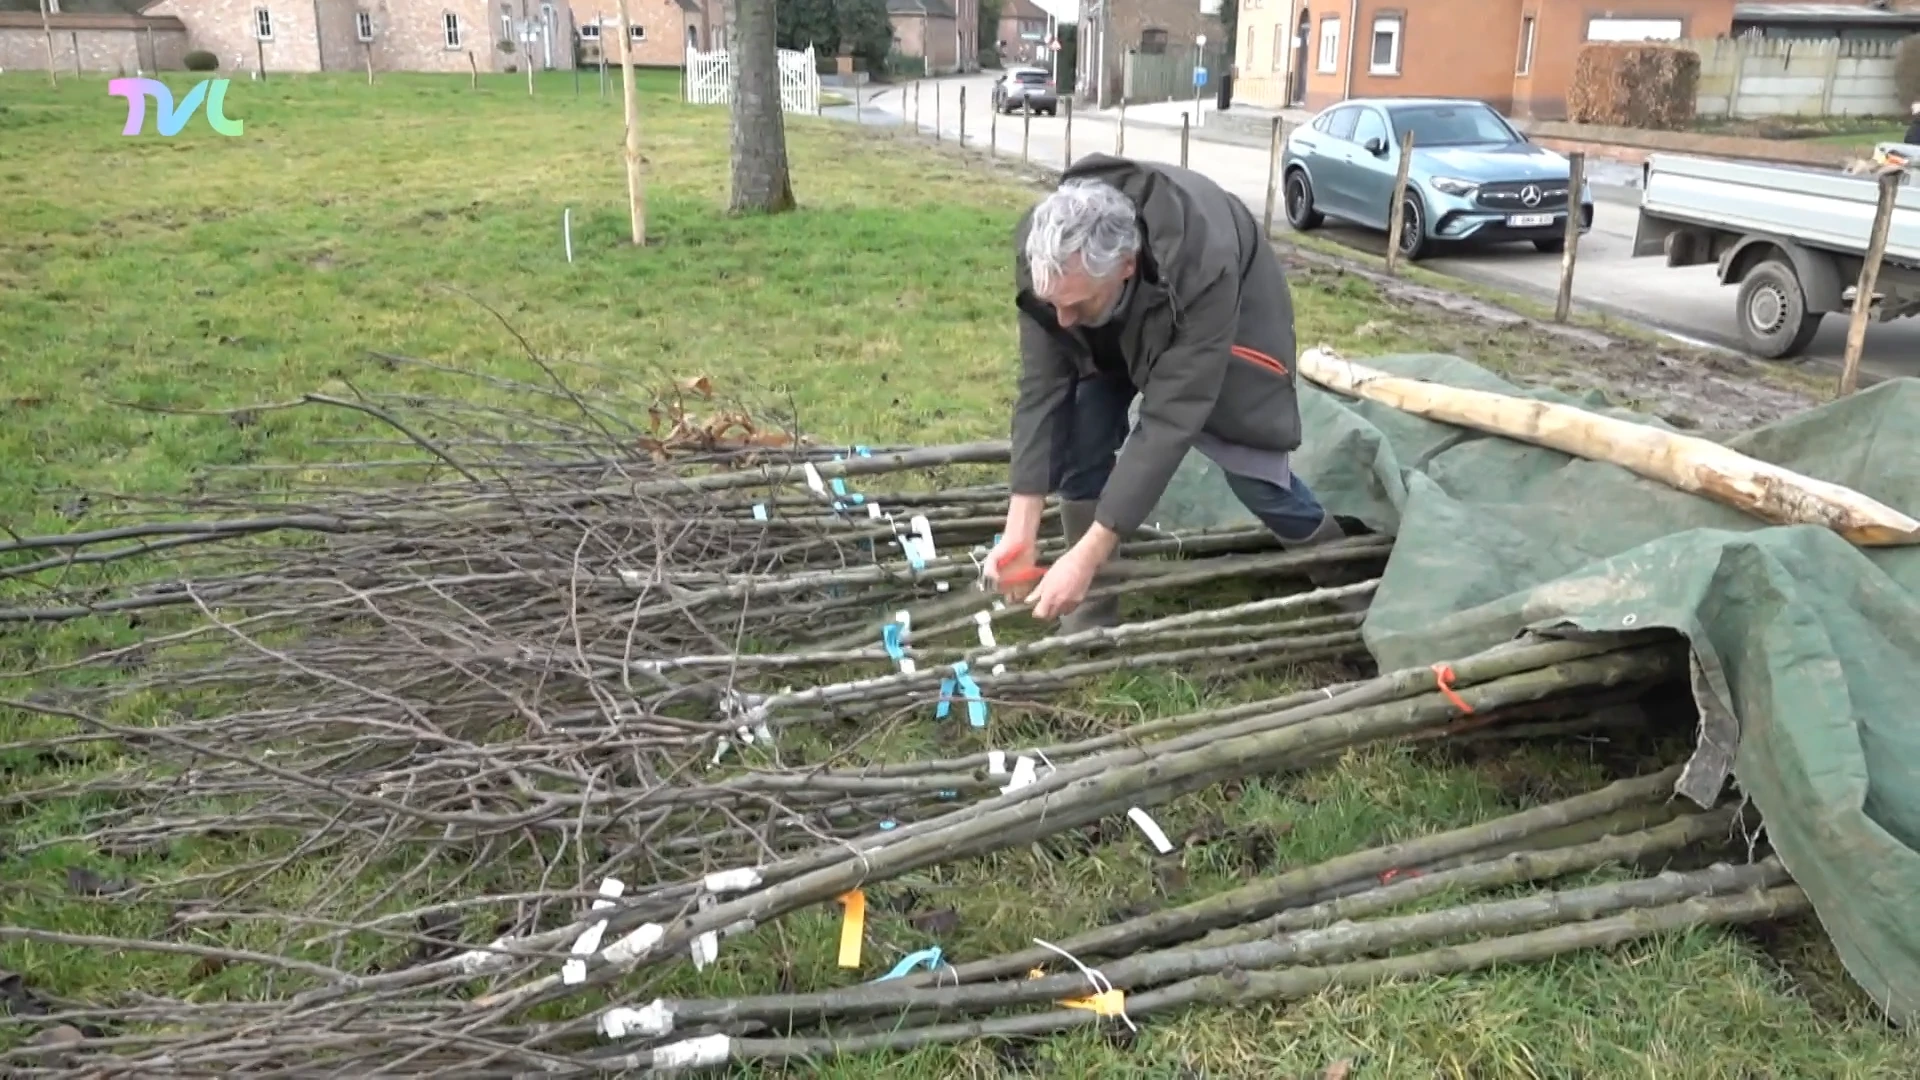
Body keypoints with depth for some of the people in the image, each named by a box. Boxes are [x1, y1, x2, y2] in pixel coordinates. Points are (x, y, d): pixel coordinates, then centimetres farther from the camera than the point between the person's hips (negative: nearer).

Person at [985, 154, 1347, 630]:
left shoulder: (1202, 272, -47)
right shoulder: (1043, 250, -35)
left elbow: (1169, 421, -45)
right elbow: (1041, 390, -29)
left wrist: (1088, 554, -46)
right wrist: (1020, 531, -34)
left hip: (1226, 317, -2)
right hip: (1114, 331, 3)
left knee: (1249, 462, -6)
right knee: (1078, 435, -19)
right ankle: (1093, 601, -3)